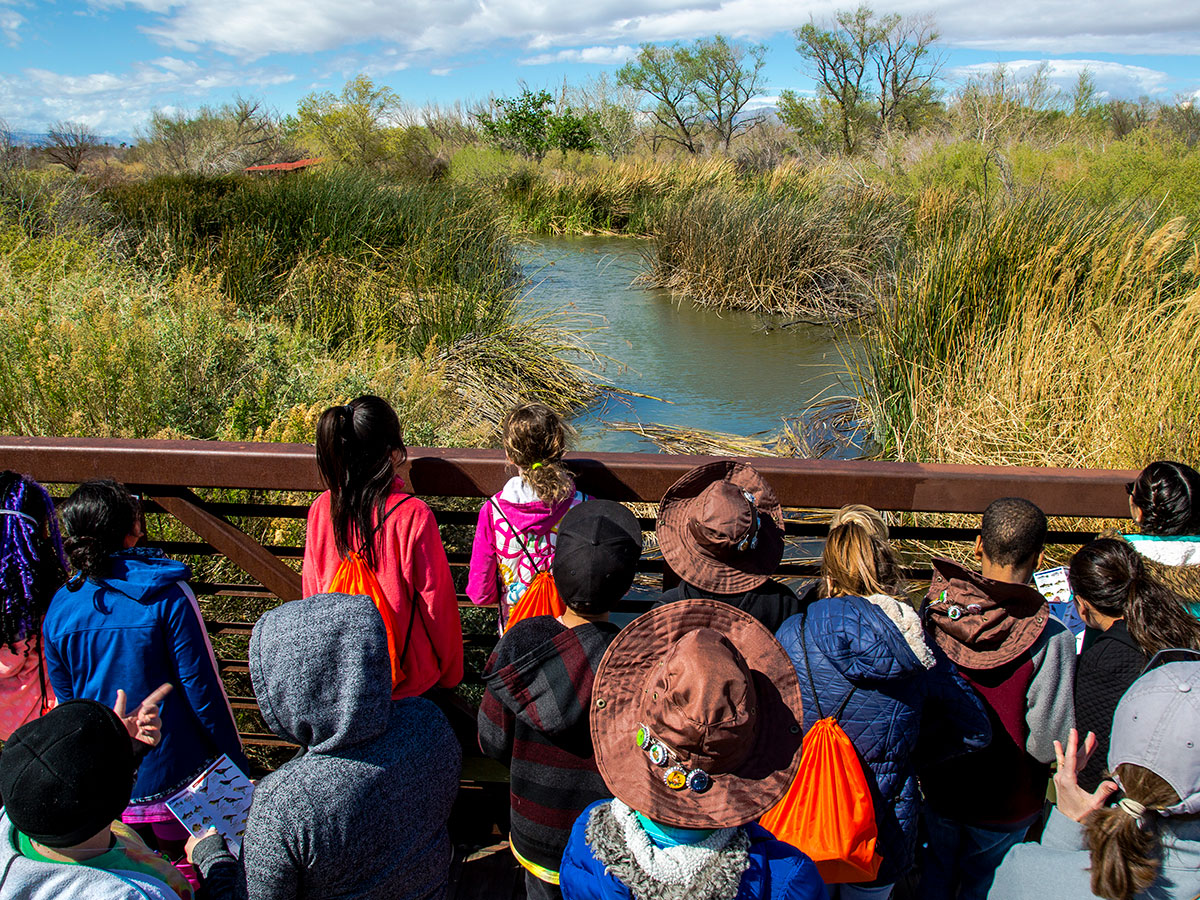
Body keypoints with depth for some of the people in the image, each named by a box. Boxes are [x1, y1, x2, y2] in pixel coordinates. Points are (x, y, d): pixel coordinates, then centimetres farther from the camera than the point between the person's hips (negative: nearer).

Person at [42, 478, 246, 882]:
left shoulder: (60, 607, -5)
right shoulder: (168, 595, -19)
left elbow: (66, 699, 7)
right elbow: (203, 688, -15)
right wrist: (236, 765, -4)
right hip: (174, 776, -4)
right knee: (192, 872, 13)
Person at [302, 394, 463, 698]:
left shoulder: (322, 510, -12)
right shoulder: (413, 515, -25)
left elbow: (312, 590, 1)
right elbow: (436, 599, -16)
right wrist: (450, 673, 1)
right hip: (408, 675, -4)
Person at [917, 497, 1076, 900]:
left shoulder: (934, 607, -17)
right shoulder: (1051, 636, -27)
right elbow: (1050, 741, -22)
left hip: (938, 784, 2)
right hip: (1006, 802, -2)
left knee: (938, 867, 27)